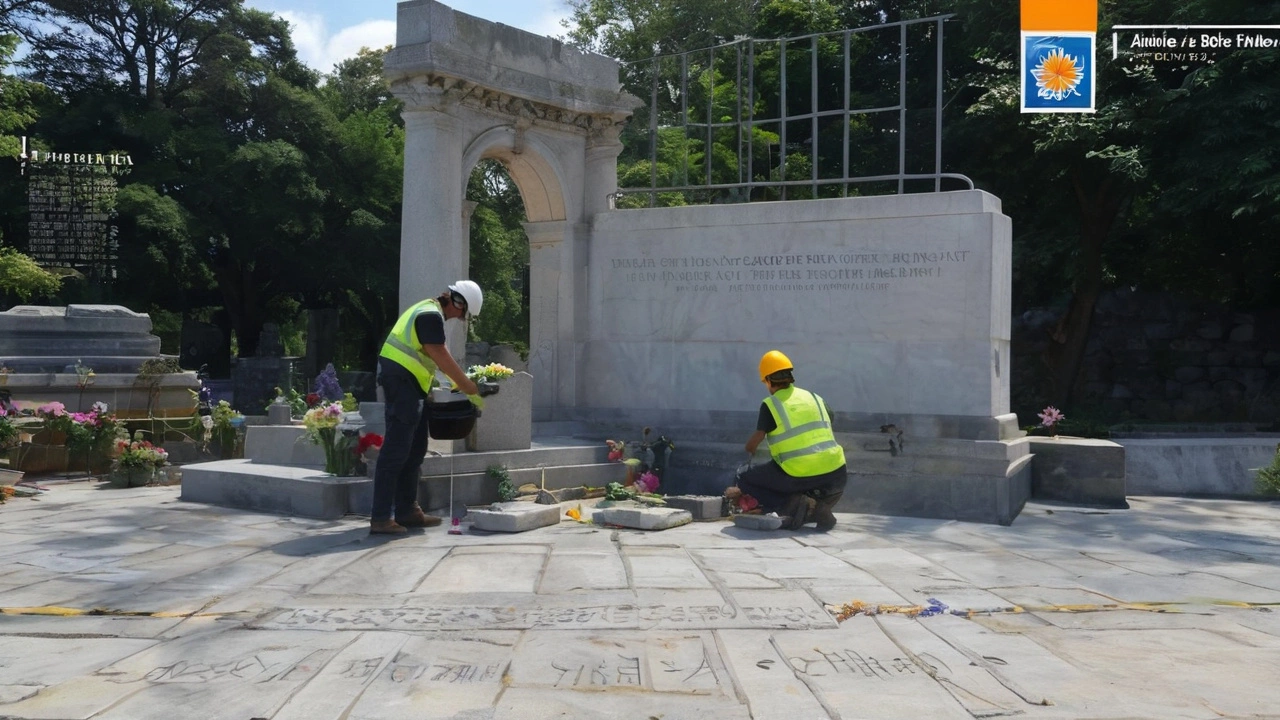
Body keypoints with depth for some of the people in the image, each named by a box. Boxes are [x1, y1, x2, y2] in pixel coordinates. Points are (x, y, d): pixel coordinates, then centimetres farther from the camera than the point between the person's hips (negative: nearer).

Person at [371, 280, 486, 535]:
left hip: (410, 384, 11)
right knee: (396, 451, -10)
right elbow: (442, 358, -16)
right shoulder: (432, 316, -14)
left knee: (415, 450, 13)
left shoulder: (428, 311, 18)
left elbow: (438, 356, 22)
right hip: (401, 380, -11)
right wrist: (470, 389, -10)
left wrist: (461, 382, 16)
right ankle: (380, 518, -8)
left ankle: (407, 510, 20)